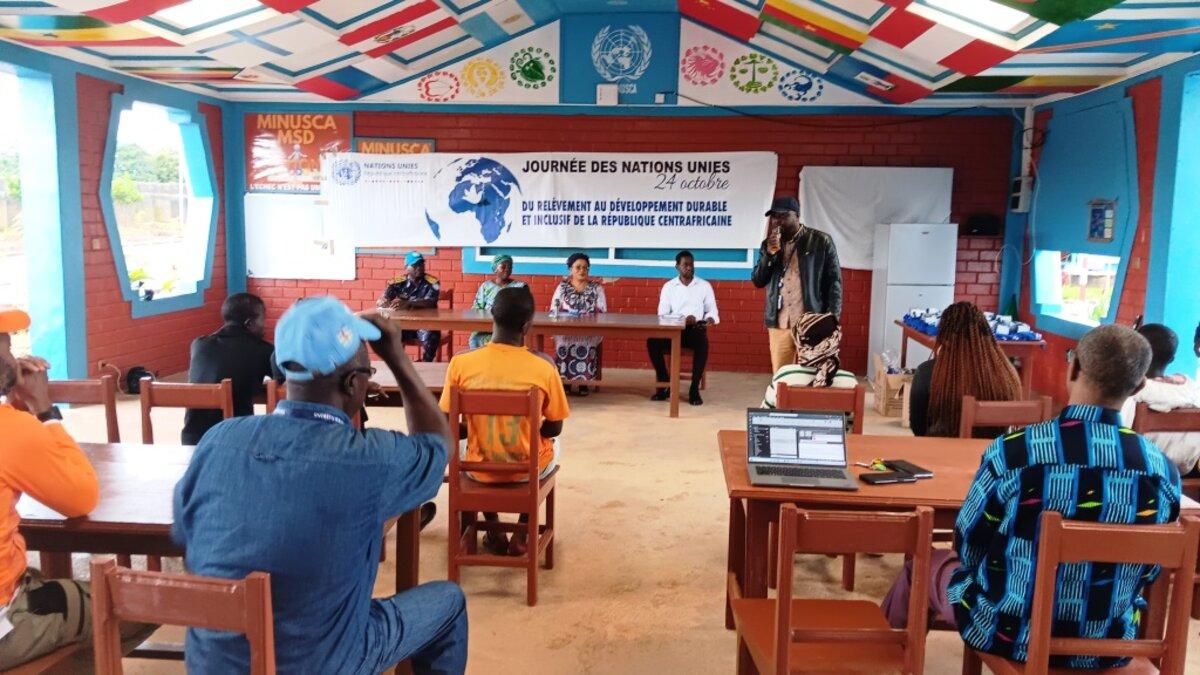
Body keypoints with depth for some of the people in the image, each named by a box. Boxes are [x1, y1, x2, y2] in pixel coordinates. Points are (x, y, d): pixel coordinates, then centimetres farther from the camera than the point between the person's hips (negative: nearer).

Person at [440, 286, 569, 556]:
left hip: (480, 469, 1)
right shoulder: (543, 368, -18)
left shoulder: (461, 363, -16)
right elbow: (554, 429, -5)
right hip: (528, 470, -1)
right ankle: (522, 533, 30)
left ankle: (494, 530, 34)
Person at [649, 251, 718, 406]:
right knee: (653, 341, -29)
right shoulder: (668, 286, 10)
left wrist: (710, 318, -16)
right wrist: (683, 319, -15)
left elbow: (712, 310, 10)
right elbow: (662, 315, 1)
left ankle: (694, 388, -25)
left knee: (702, 342, -37)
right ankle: (665, 384, -13)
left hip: (695, 328, -1)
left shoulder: (705, 286, 10)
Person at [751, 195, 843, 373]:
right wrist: (769, 253, -8)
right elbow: (757, 281, 7)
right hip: (779, 324, 3)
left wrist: (832, 318, -9)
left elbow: (834, 281, 0)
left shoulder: (821, 241, 0)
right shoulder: (769, 244, 11)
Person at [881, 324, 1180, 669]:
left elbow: (968, 547, -9)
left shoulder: (1011, 453, -23)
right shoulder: (1164, 472, -14)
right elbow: (1147, 572, 1)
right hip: (1108, 645, 4)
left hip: (1008, 635, -3)